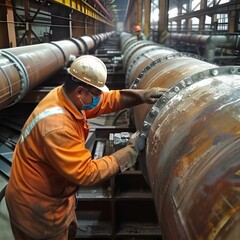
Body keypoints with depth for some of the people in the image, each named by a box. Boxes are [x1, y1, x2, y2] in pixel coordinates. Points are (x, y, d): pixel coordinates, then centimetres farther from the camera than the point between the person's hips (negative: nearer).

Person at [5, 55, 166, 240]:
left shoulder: (65, 95, -10)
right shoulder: (57, 127, -37)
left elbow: (107, 100, -1)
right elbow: (86, 173, -33)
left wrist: (141, 95, -14)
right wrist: (131, 150, -27)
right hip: (38, 205, -8)